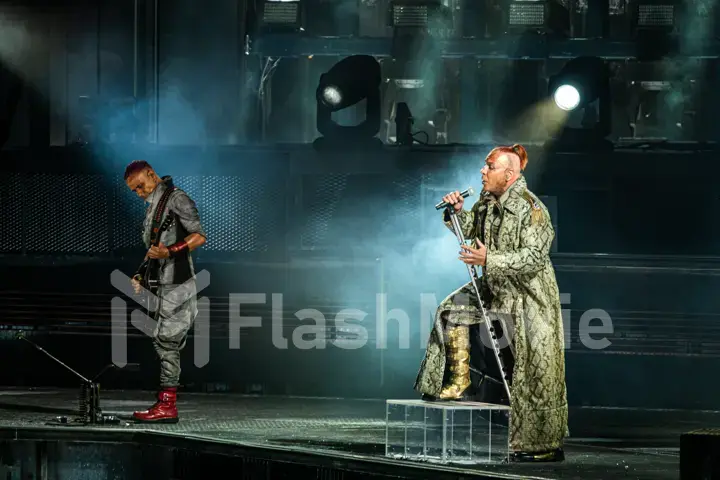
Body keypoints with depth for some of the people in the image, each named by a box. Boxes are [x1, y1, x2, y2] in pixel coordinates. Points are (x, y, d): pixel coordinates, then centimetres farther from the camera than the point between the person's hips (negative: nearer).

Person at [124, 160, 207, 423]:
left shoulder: (176, 198, -7)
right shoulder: (153, 206, 21)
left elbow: (199, 236, -15)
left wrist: (169, 252, -25)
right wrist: (142, 277, 15)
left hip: (176, 284, -10)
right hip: (163, 284, 10)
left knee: (166, 341, -10)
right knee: (163, 342, 8)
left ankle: (167, 406, -10)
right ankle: (165, 402, 10)